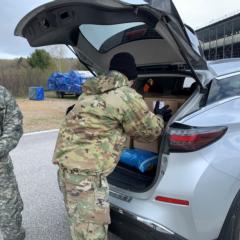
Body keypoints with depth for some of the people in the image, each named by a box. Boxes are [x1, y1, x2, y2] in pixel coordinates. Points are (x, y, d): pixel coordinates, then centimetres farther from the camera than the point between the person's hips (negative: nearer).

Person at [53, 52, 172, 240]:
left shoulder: (93, 92, 16)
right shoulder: (127, 97, -10)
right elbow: (150, 130, 3)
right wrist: (159, 118, 26)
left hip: (68, 162, 9)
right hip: (85, 171, -9)